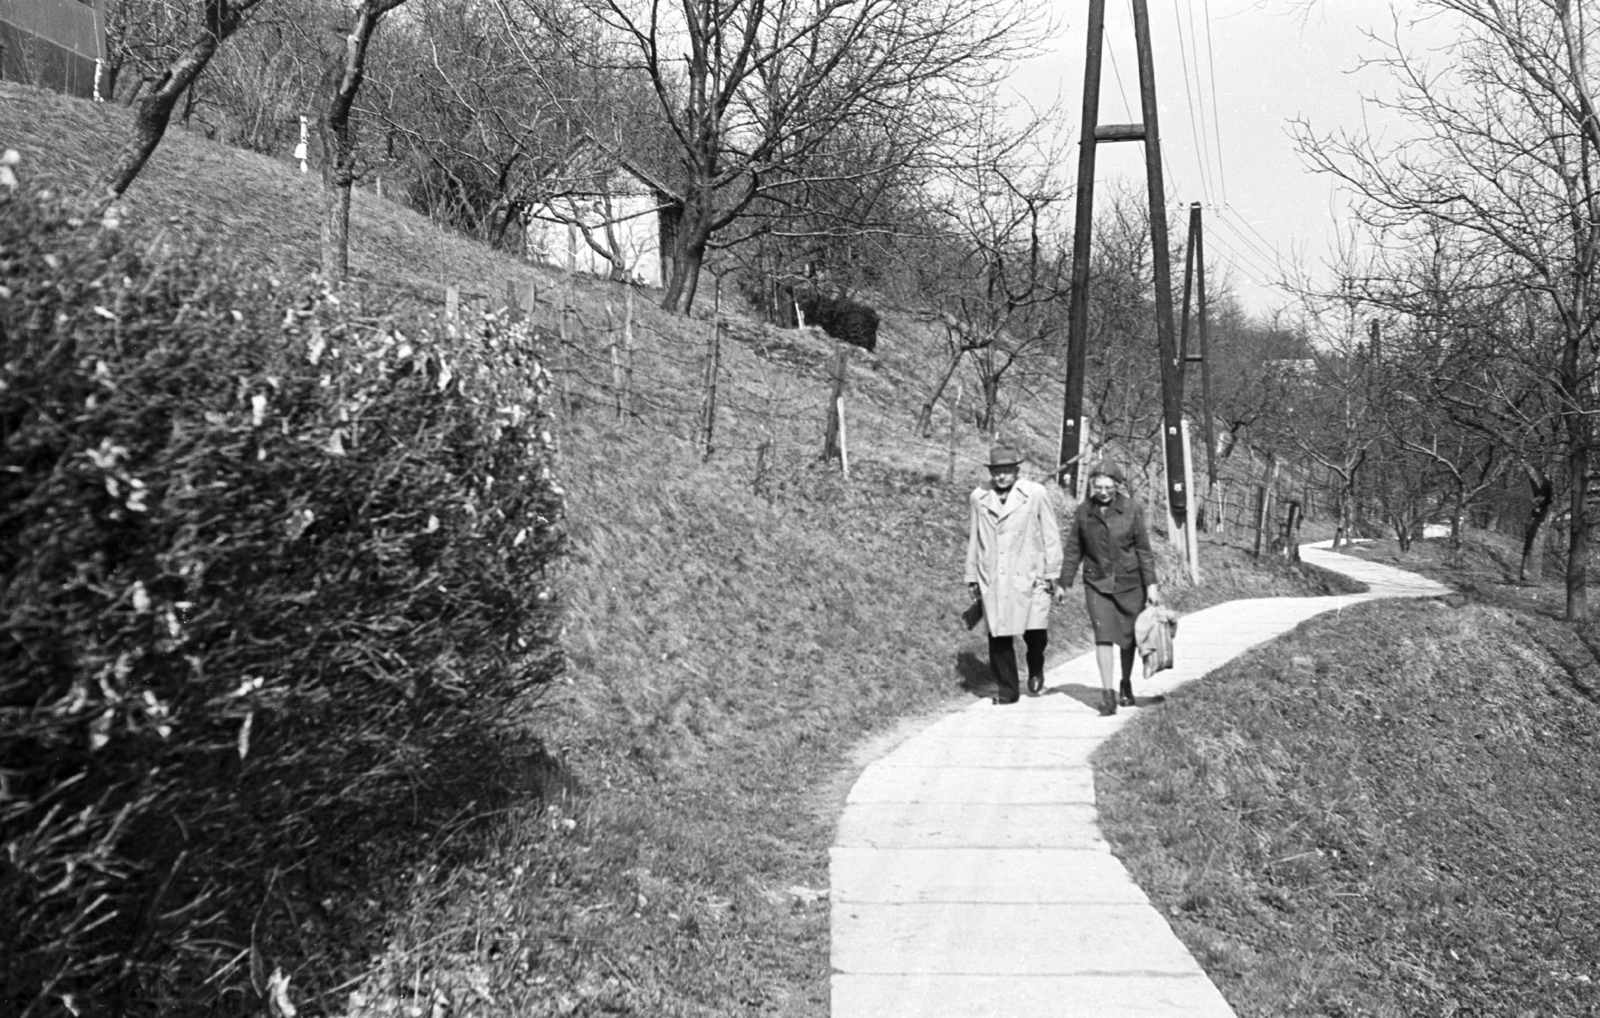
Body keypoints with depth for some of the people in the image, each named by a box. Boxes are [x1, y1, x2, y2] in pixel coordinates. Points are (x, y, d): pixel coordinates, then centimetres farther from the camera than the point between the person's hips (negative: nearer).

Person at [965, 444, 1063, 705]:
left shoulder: (1036, 494, 0)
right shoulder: (979, 497, 8)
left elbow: (1051, 535, 4)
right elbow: (975, 539, 15)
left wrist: (1052, 574, 0)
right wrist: (972, 576, 15)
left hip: (1028, 576, -2)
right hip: (992, 581, 2)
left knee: (1035, 629, -9)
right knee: (998, 637, 1)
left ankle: (1035, 668, 23)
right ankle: (1007, 690, 16)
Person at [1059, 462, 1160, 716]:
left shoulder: (1132, 509, -6)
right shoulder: (1083, 511, -2)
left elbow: (1143, 549, -4)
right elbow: (1074, 550, 5)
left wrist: (1151, 585, -7)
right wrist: (1064, 583, 4)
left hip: (1130, 583, 0)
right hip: (1097, 584, 0)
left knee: (1128, 637, 11)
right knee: (1104, 636, -12)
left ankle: (1126, 685, 32)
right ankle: (1107, 694, -11)